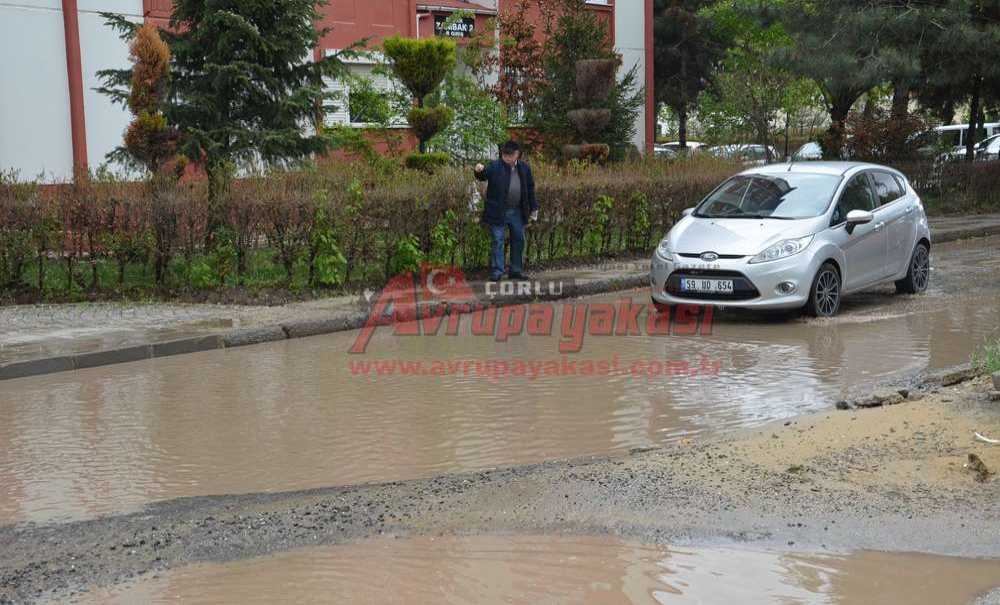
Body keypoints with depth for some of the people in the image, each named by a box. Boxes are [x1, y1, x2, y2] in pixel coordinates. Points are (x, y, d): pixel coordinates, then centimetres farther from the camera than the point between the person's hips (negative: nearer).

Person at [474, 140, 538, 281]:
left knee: (519, 241, 11)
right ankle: (496, 272, 1)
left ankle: (516, 270, 23)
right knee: (498, 242, -4)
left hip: (517, 212, 4)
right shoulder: (495, 166, -6)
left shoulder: (525, 168, 5)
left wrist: (533, 208, 11)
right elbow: (484, 175, -22)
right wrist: (479, 171, -45)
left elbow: (530, 189, 11)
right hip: (498, 212, -4)